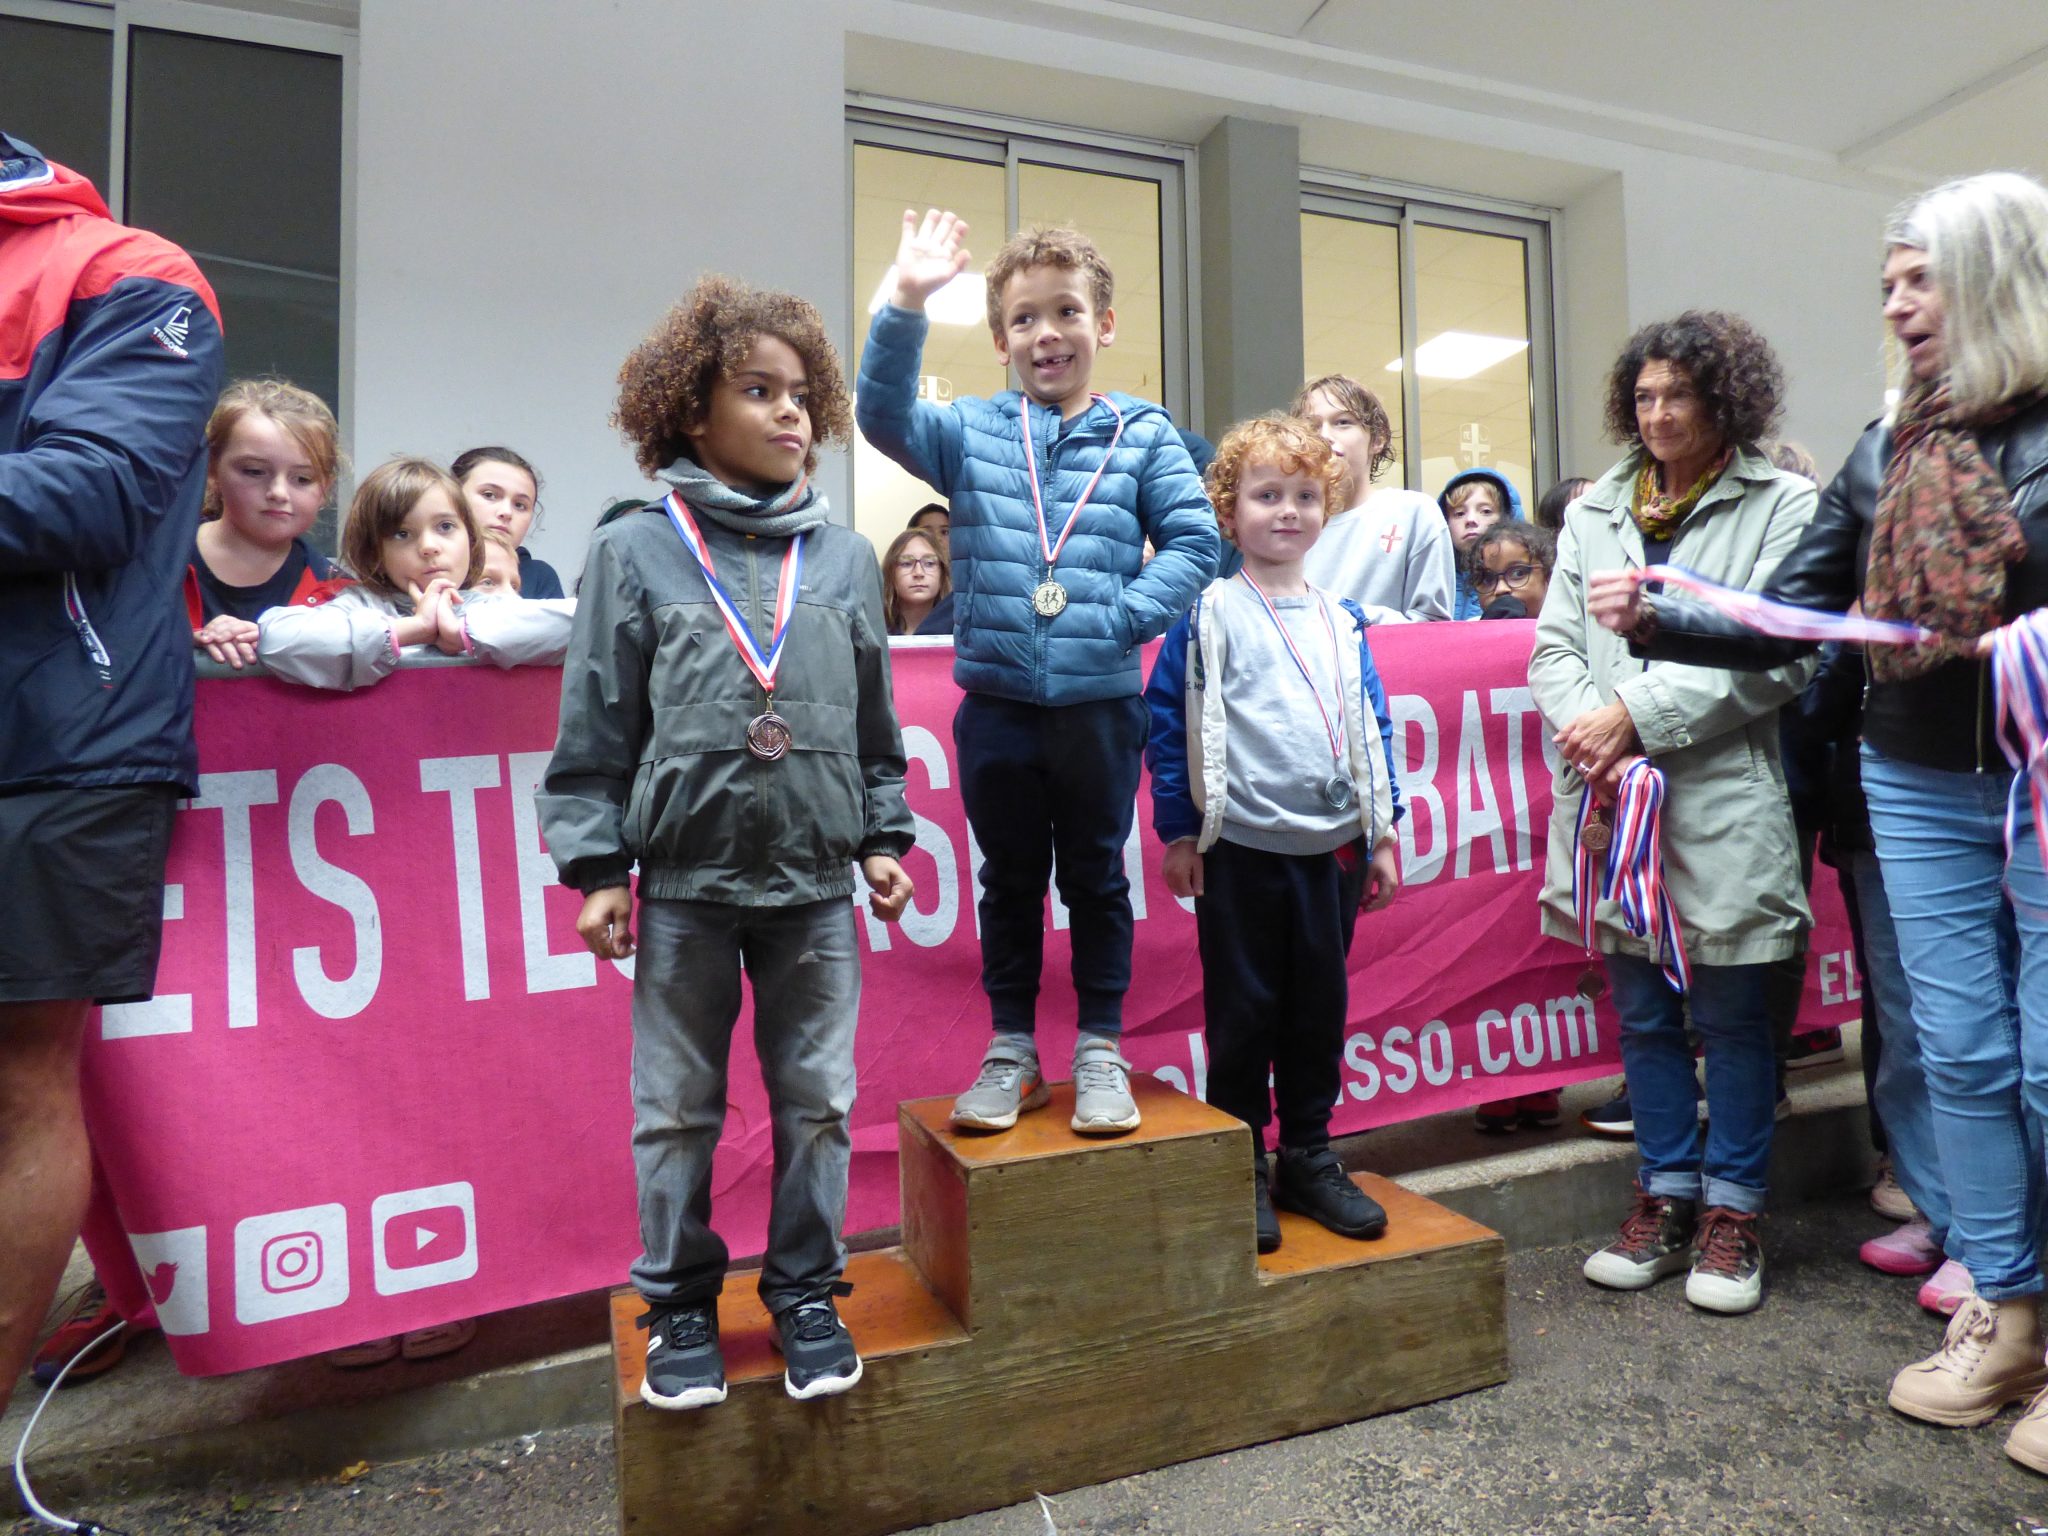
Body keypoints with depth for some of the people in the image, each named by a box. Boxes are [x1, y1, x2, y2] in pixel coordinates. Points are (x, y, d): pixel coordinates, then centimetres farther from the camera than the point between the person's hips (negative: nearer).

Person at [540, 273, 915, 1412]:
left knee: (818, 1097, 11)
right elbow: (597, 722, 0)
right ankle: (681, 1302, 30)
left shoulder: (846, 555, 6)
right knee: (678, 1106, 11)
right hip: (684, 879, -1)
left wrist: (884, 837, 9)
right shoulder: (636, 550, 0)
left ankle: (807, 1292, 29)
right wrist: (597, 865, -2)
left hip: (816, 880, 2)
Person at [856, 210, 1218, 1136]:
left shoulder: (1142, 435, 3)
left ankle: (1101, 1050, 27)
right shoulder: (972, 434, 5)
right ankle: (1012, 1051, 28)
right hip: (997, 703, 1)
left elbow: (1192, 540, -2)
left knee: (1096, 877, 12)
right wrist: (907, 305, -18)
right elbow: (884, 415, -7)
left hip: (1101, 703, -1)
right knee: (1009, 880, 13)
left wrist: (1125, 616, -14)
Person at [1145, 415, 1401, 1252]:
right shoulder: (1207, 615, -4)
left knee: (1319, 1009, 13)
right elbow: (1167, 720, -5)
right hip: (1241, 847, -4)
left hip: (1332, 846, 5)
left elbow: (1371, 726, 14)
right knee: (1244, 1012, 6)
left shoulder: (1341, 620, 10)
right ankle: (1241, 1169, 21)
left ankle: (1309, 1157, 29)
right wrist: (1177, 831, -7)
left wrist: (1382, 834, 11)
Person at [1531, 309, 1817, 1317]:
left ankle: (1732, 1209, 24)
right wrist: (1585, 726, -10)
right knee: (1641, 1013, 12)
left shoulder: (1780, 504, 1)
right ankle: (1667, 1195, 28)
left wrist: (1636, 713, -16)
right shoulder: (1594, 509, 14)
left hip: (1722, 804, -4)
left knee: (1729, 1015, 7)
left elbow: (1776, 655, -10)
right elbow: (1553, 645, 8)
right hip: (1610, 799, 4)